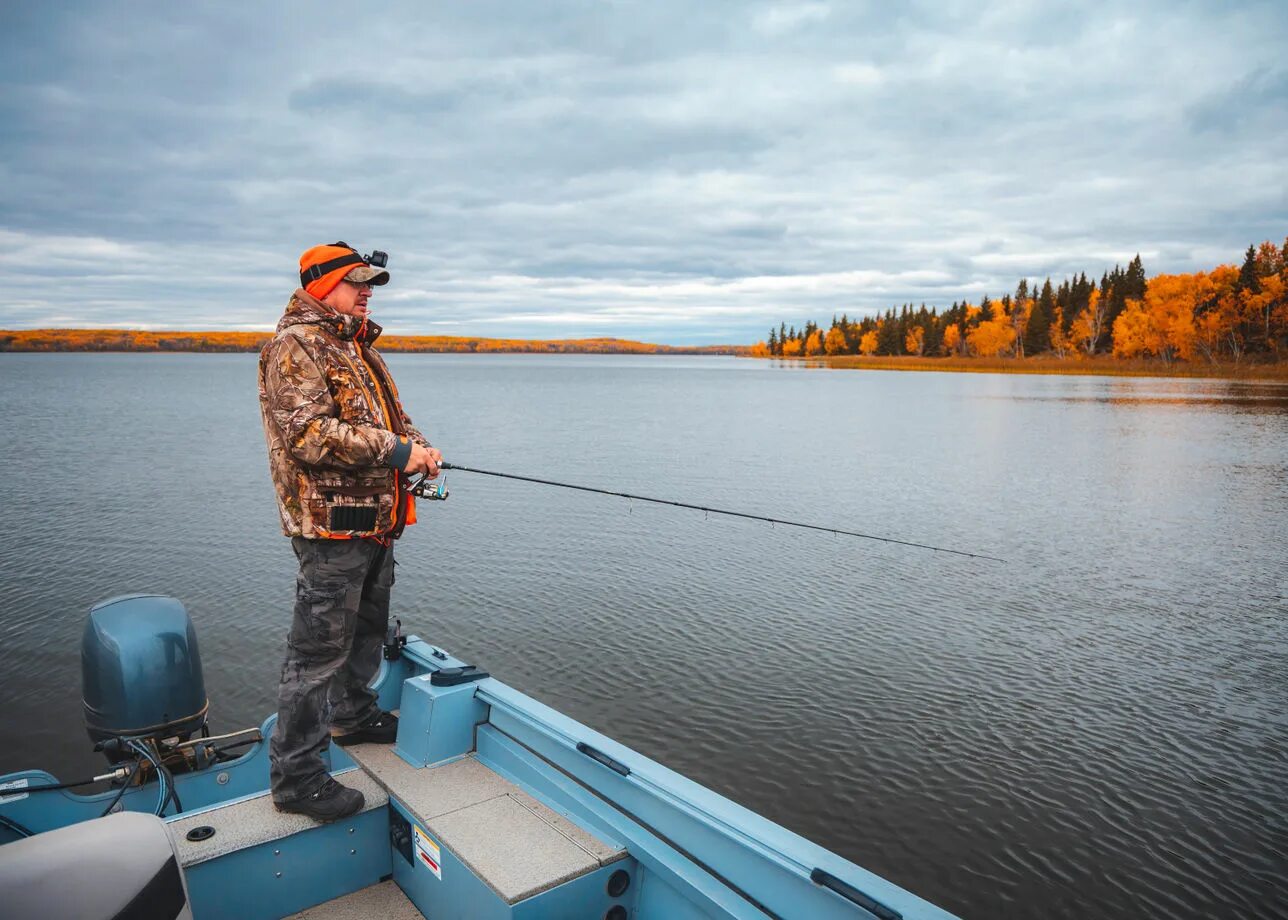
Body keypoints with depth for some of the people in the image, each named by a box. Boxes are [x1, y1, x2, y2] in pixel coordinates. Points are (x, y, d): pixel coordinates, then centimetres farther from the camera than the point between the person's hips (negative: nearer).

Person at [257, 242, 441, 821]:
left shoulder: (359, 347, 18)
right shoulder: (296, 348, -13)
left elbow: (383, 418, 25)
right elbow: (308, 433, -25)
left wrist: (416, 444, 4)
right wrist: (394, 450, -23)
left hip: (376, 522, 10)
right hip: (331, 524, -10)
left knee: (367, 629, 23)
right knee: (319, 651, -4)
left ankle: (353, 714, 44)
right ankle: (296, 777, 8)